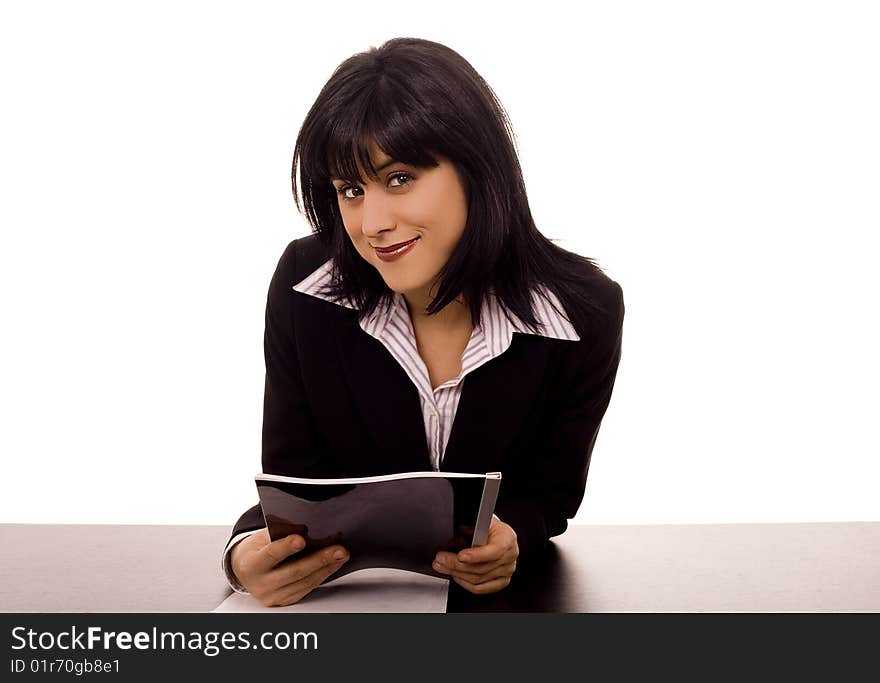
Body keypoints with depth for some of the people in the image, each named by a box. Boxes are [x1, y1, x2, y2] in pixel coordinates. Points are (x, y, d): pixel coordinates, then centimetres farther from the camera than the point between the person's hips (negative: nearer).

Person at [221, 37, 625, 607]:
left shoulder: (583, 311, -14)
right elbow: (293, 480, -7)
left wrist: (511, 539, -27)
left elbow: (549, 496, -5)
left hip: (502, 598, 0)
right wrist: (251, 551, -29)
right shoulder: (305, 287, -13)